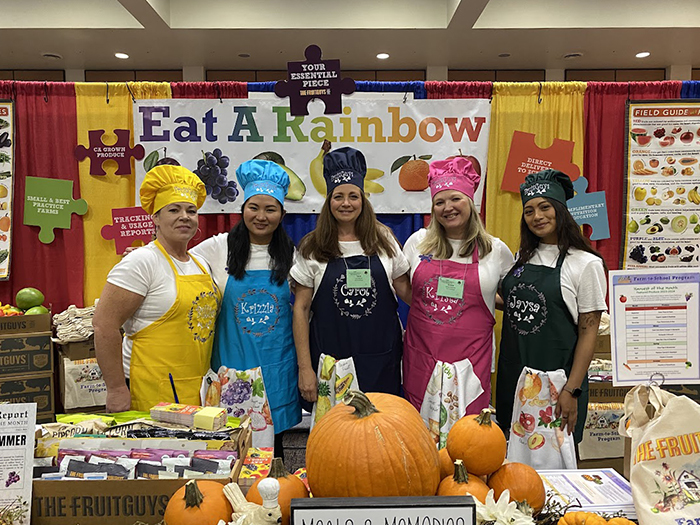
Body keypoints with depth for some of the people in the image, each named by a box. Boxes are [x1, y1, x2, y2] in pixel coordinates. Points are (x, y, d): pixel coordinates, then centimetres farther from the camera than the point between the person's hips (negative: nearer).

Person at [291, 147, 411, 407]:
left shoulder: (384, 239, 4)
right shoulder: (312, 248, -1)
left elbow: (406, 290, 12)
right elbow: (301, 308, -1)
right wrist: (305, 369, -5)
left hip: (381, 358, 2)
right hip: (330, 357, -1)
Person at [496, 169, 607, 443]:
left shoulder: (586, 263, -8)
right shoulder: (521, 258, 7)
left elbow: (588, 332, -10)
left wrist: (572, 390, -14)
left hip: (557, 376, -5)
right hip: (512, 376, 5)